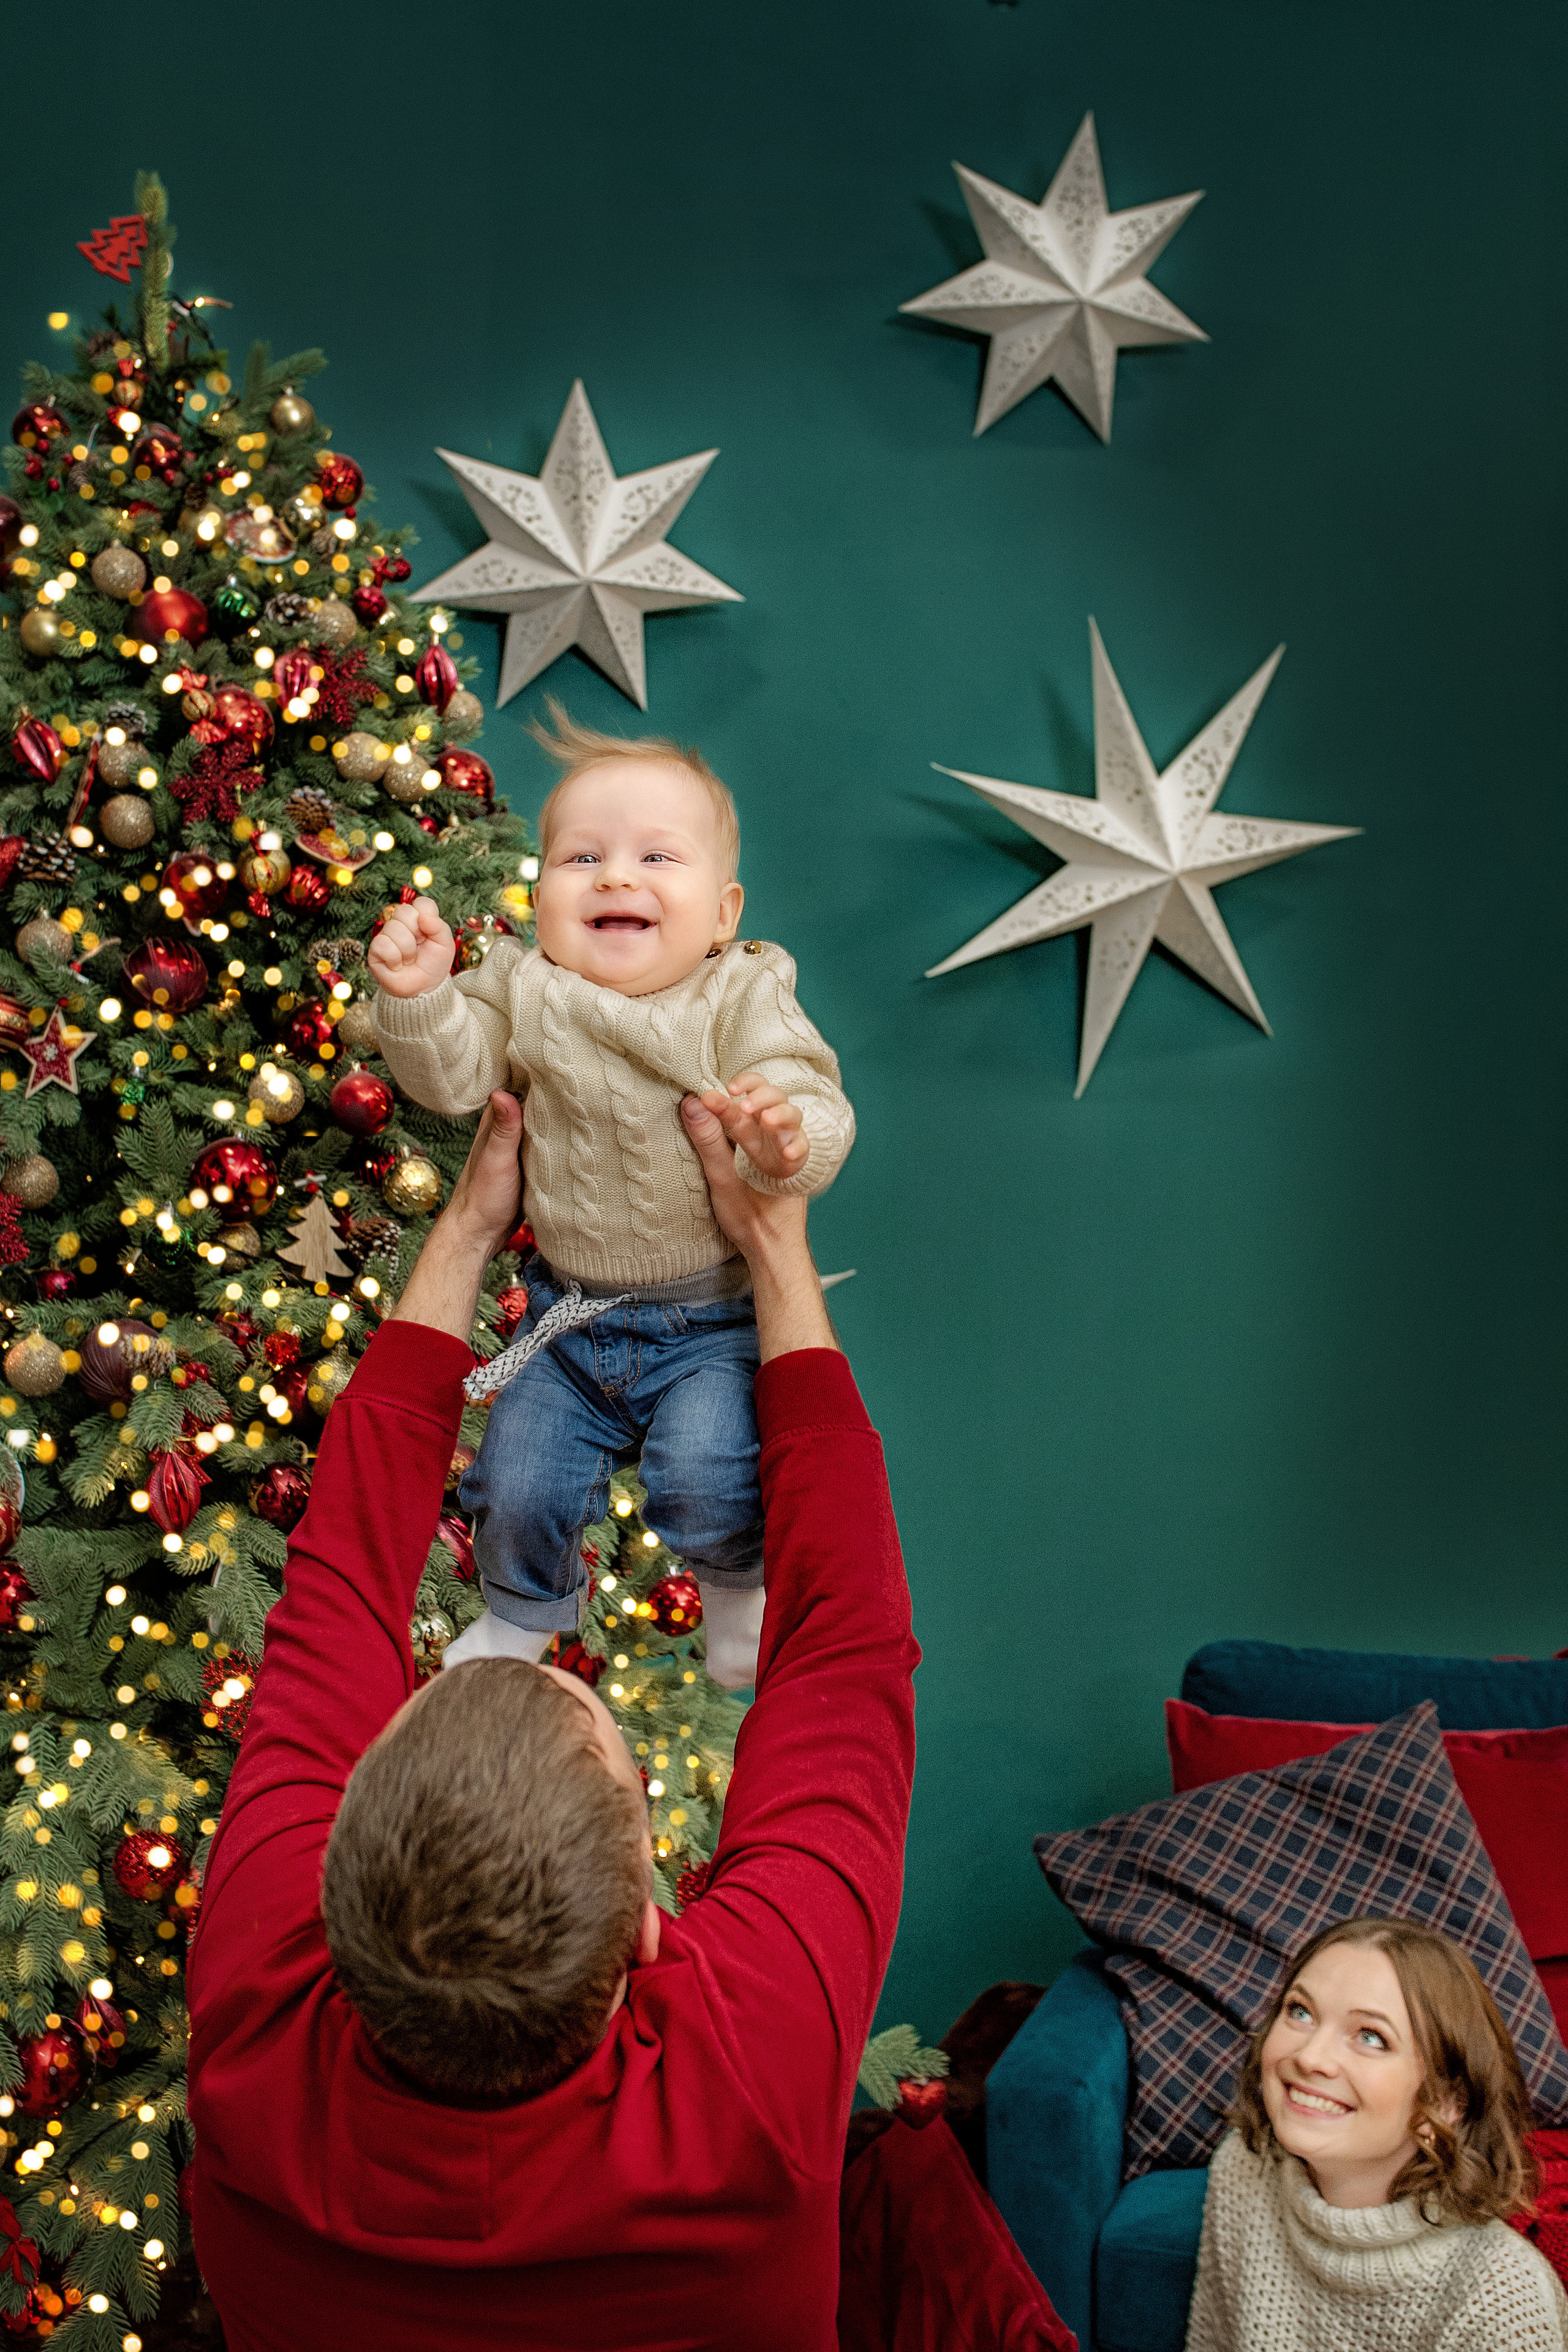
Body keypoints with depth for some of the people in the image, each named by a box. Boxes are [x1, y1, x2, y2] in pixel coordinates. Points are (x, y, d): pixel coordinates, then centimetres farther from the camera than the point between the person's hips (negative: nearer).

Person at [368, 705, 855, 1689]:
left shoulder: (744, 1001, -12)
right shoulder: (525, 992, -3)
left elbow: (819, 1116, -20)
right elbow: (453, 1075, -7)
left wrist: (787, 1138, -43)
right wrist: (417, 996, -25)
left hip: (714, 1320, -3)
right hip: (570, 1314, 3)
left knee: (705, 1479, -20)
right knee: (521, 1485, 3)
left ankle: (738, 1582, 17)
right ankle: (526, 1610, 37)